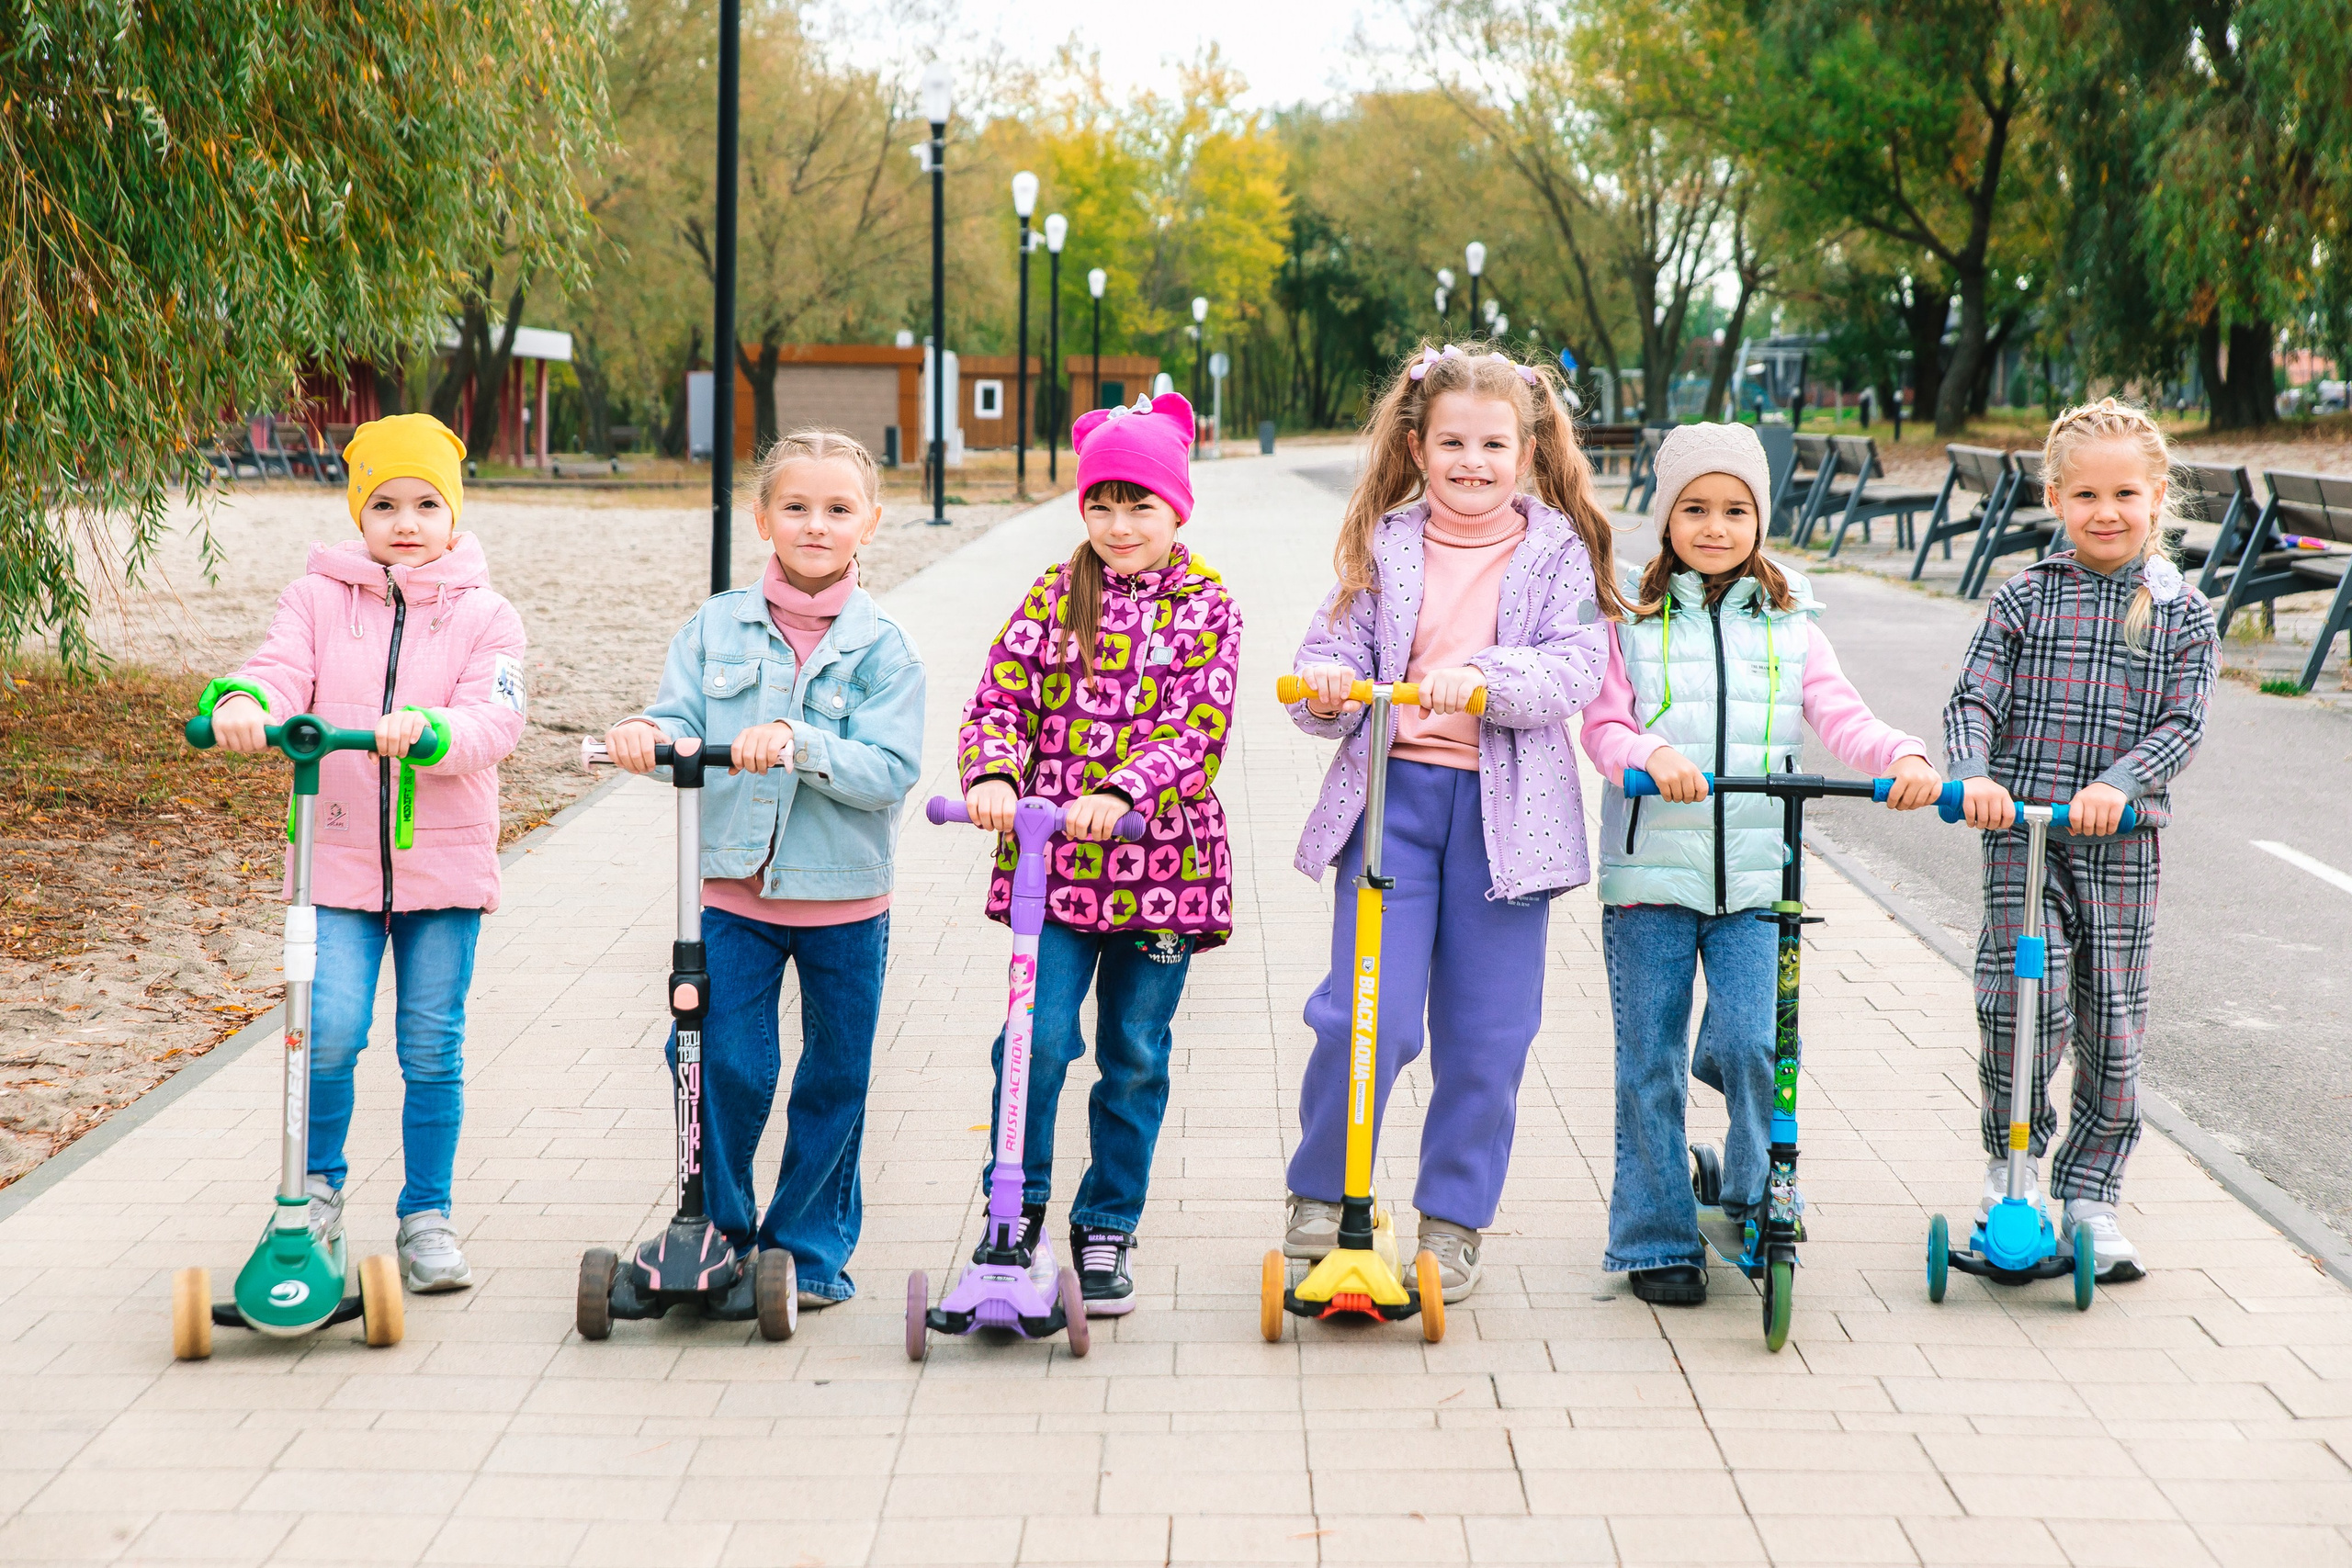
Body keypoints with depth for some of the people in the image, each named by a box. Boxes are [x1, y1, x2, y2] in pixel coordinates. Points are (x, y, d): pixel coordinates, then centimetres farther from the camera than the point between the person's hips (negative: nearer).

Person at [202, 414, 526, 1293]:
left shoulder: (484, 617, 3)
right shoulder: (318, 599, 6)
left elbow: (494, 722, -11)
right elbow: (282, 669, -9)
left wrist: (425, 728, -33)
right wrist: (242, 700, -33)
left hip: (443, 859, 0)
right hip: (338, 855, 0)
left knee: (433, 1050, 4)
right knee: (331, 1031, -12)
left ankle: (427, 1219, 19)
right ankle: (318, 1187, 15)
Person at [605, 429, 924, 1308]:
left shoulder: (882, 648, -4)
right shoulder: (716, 627, 3)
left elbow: (890, 771, -14)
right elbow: (681, 728, -5)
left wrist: (798, 742, -28)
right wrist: (645, 734, -28)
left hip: (843, 902, 0)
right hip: (733, 892, 1)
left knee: (835, 1081, 9)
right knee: (722, 1067, -4)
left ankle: (811, 1249, 25)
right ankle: (718, 1233, 16)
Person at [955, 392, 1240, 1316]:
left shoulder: (1205, 607, 0)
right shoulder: (1055, 596, 6)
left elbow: (1197, 728, -11)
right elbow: (1000, 699, 0)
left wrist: (1118, 794, -27)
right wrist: (992, 774, -22)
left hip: (1161, 865, 0)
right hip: (1054, 860, 1)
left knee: (1135, 1058, 8)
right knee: (1039, 1037, -10)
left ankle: (1107, 1232, 21)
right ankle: (1016, 1211, 8)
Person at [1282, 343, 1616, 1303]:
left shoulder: (1557, 551, 4)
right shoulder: (1386, 546, 9)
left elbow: (1575, 669, -8)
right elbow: (1338, 646, 7)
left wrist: (1482, 675, -25)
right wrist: (1326, 686, -17)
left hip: (1504, 808, 0)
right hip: (1392, 792, 0)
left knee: (1485, 1038, 5)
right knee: (1367, 1017, -8)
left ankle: (1453, 1223, 20)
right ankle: (1319, 1192, 13)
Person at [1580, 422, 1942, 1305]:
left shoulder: (1788, 628, 11)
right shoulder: (1631, 620, 6)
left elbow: (1842, 718, 0)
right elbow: (1605, 726, -4)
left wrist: (1905, 759, -20)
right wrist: (1652, 756, -26)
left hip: (1754, 873, 1)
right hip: (1651, 868, -1)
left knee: (1749, 1043, -11)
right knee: (1650, 1061, 3)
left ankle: (1759, 1198, 15)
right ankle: (1656, 1240, 15)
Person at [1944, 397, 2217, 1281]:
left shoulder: (2183, 616, 5)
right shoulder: (2024, 599, 4)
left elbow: (2181, 724, -5)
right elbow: (1973, 700, -2)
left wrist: (2118, 783, -22)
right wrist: (1972, 775, -22)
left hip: (2123, 842, 1)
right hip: (2020, 831, -1)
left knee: (2111, 1025, 5)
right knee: (2028, 1004, -12)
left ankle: (2088, 1196, 19)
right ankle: (2011, 1157, 12)